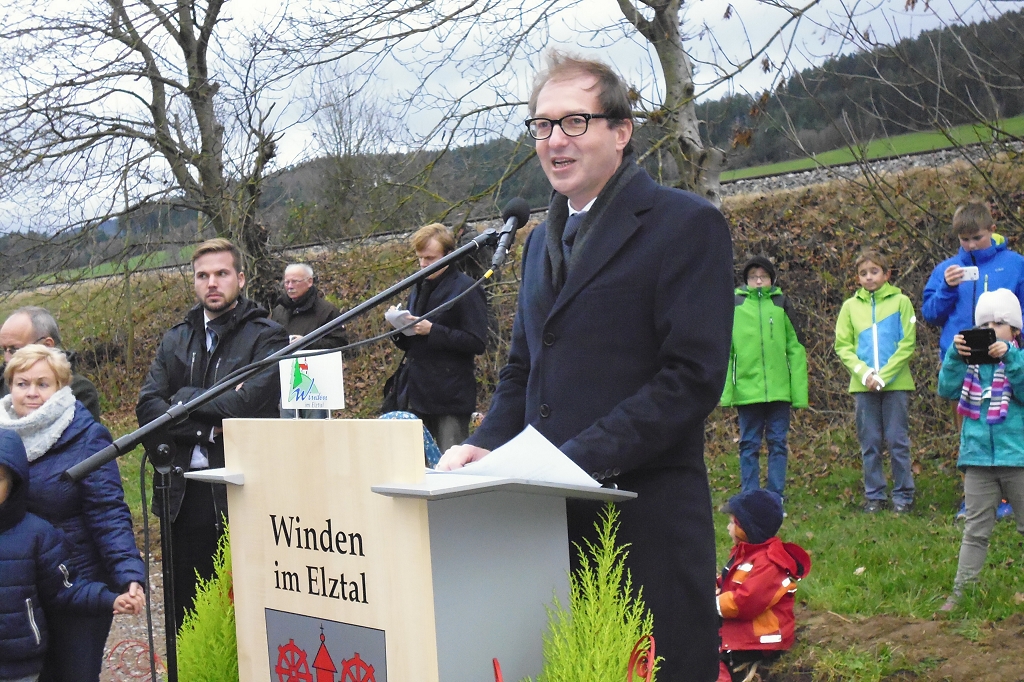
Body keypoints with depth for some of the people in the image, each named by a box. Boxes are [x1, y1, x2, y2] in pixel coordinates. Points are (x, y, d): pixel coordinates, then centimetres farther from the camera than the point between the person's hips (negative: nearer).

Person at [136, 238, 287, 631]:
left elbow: (249, 401, -17)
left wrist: (183, 399, -5)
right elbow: (147, 407, 2)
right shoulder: (176, 340, 14)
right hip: (184, 493, 5)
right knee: (186, 612, 11)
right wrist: (210, 429, -11)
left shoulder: (266, 337, -1)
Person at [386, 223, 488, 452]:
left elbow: (477, 343, -14)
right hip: (415, 395, 8)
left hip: (449, 397, -7)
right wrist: (400, 329, 0)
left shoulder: (466, 289, -6)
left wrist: (432, 331, -19)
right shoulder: (419, 288, 17)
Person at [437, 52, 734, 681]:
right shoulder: (543, 240, 20)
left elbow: (694, 375, -13)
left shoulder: (687, 225, -4)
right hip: (550, 515, 7)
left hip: (647, 518, -6)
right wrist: (487, 447, 3)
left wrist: (581, 457, -19)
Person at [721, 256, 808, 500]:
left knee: (778, 443, 6)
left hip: (779, 388, 1)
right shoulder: (734, 304, 3)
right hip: (747, 388, -1)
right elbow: (724, 349, 1)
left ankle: (776, 498, 13)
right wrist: (726, 389, -7)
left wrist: (799, 389, -2)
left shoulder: (781, 304, 7)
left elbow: (795, 349, 5)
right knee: (749, 445, 6)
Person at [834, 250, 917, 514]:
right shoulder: (850, 306, 7)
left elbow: (907, 344, -4)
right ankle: (874, 495, 14)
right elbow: (842, 346, 4)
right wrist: (864, 372, -10)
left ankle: (904, 495, 10)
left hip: (896, 383, -2)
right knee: (870, 443, 6)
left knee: (897, 441, 1)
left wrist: (883, 375, -13)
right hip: (863, 385, 2)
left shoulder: (900, 302, 1)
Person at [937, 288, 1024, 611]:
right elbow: (947, 390, -6)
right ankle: (961, 592, 10)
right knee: (975, 531, 8)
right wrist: (955, 355, -18)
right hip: (978, 457, 2)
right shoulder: (970, 360, 5)